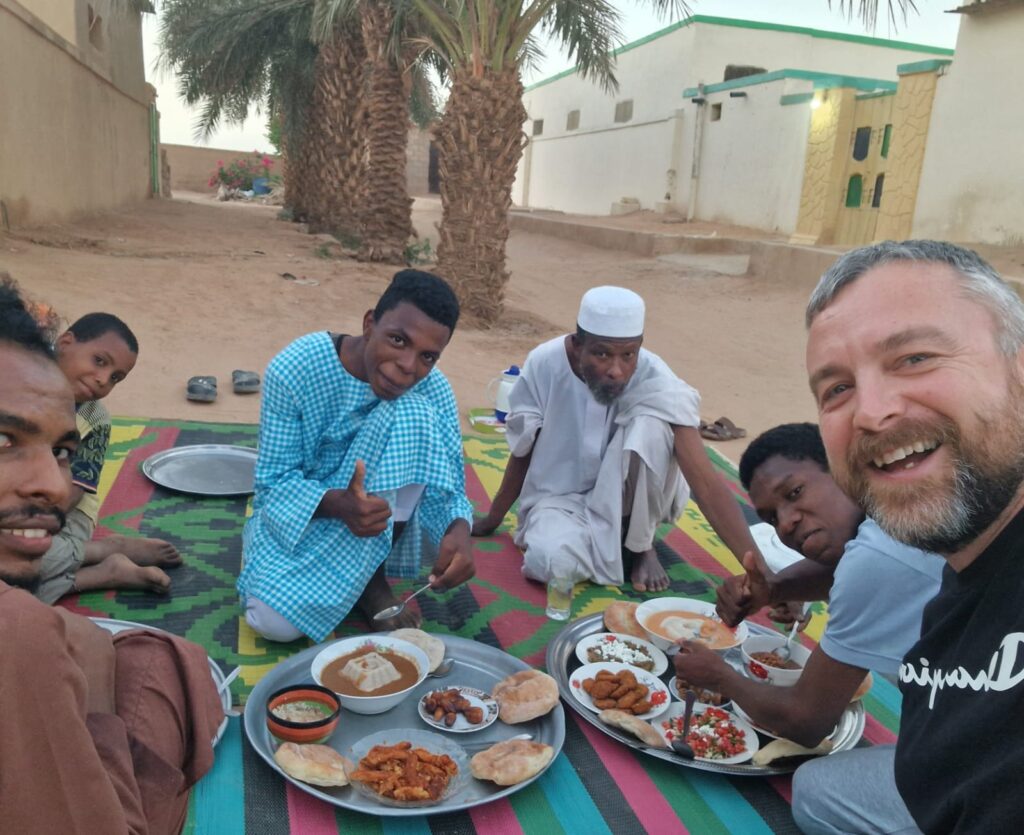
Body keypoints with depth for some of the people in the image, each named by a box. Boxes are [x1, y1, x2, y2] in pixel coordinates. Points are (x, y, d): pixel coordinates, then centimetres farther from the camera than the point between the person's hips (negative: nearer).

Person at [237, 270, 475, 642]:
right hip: (298, 511, -1)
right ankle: (358, 575, 5)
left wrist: (458, 531, -39)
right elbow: (274, 482, -20)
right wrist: (339, 504, -41)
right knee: (275, 621, -28)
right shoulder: (293, 369, -24)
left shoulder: (434, 391, -17)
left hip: (374, 507, 2)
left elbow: (446, 487, -15)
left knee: (414, 416, -27)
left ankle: (368, 575, -14)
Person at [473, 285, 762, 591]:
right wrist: (492, 519, 5)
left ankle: (640, 546, -8)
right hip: (561, 497, 1)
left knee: (648, 424, -31)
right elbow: (523, 453, -4)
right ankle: (610, 542, 2)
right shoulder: (545, 364, -21)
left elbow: (705, 482, -30)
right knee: (550, 561, -33)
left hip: (625, 497, 0)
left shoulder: (656, 380, -26)